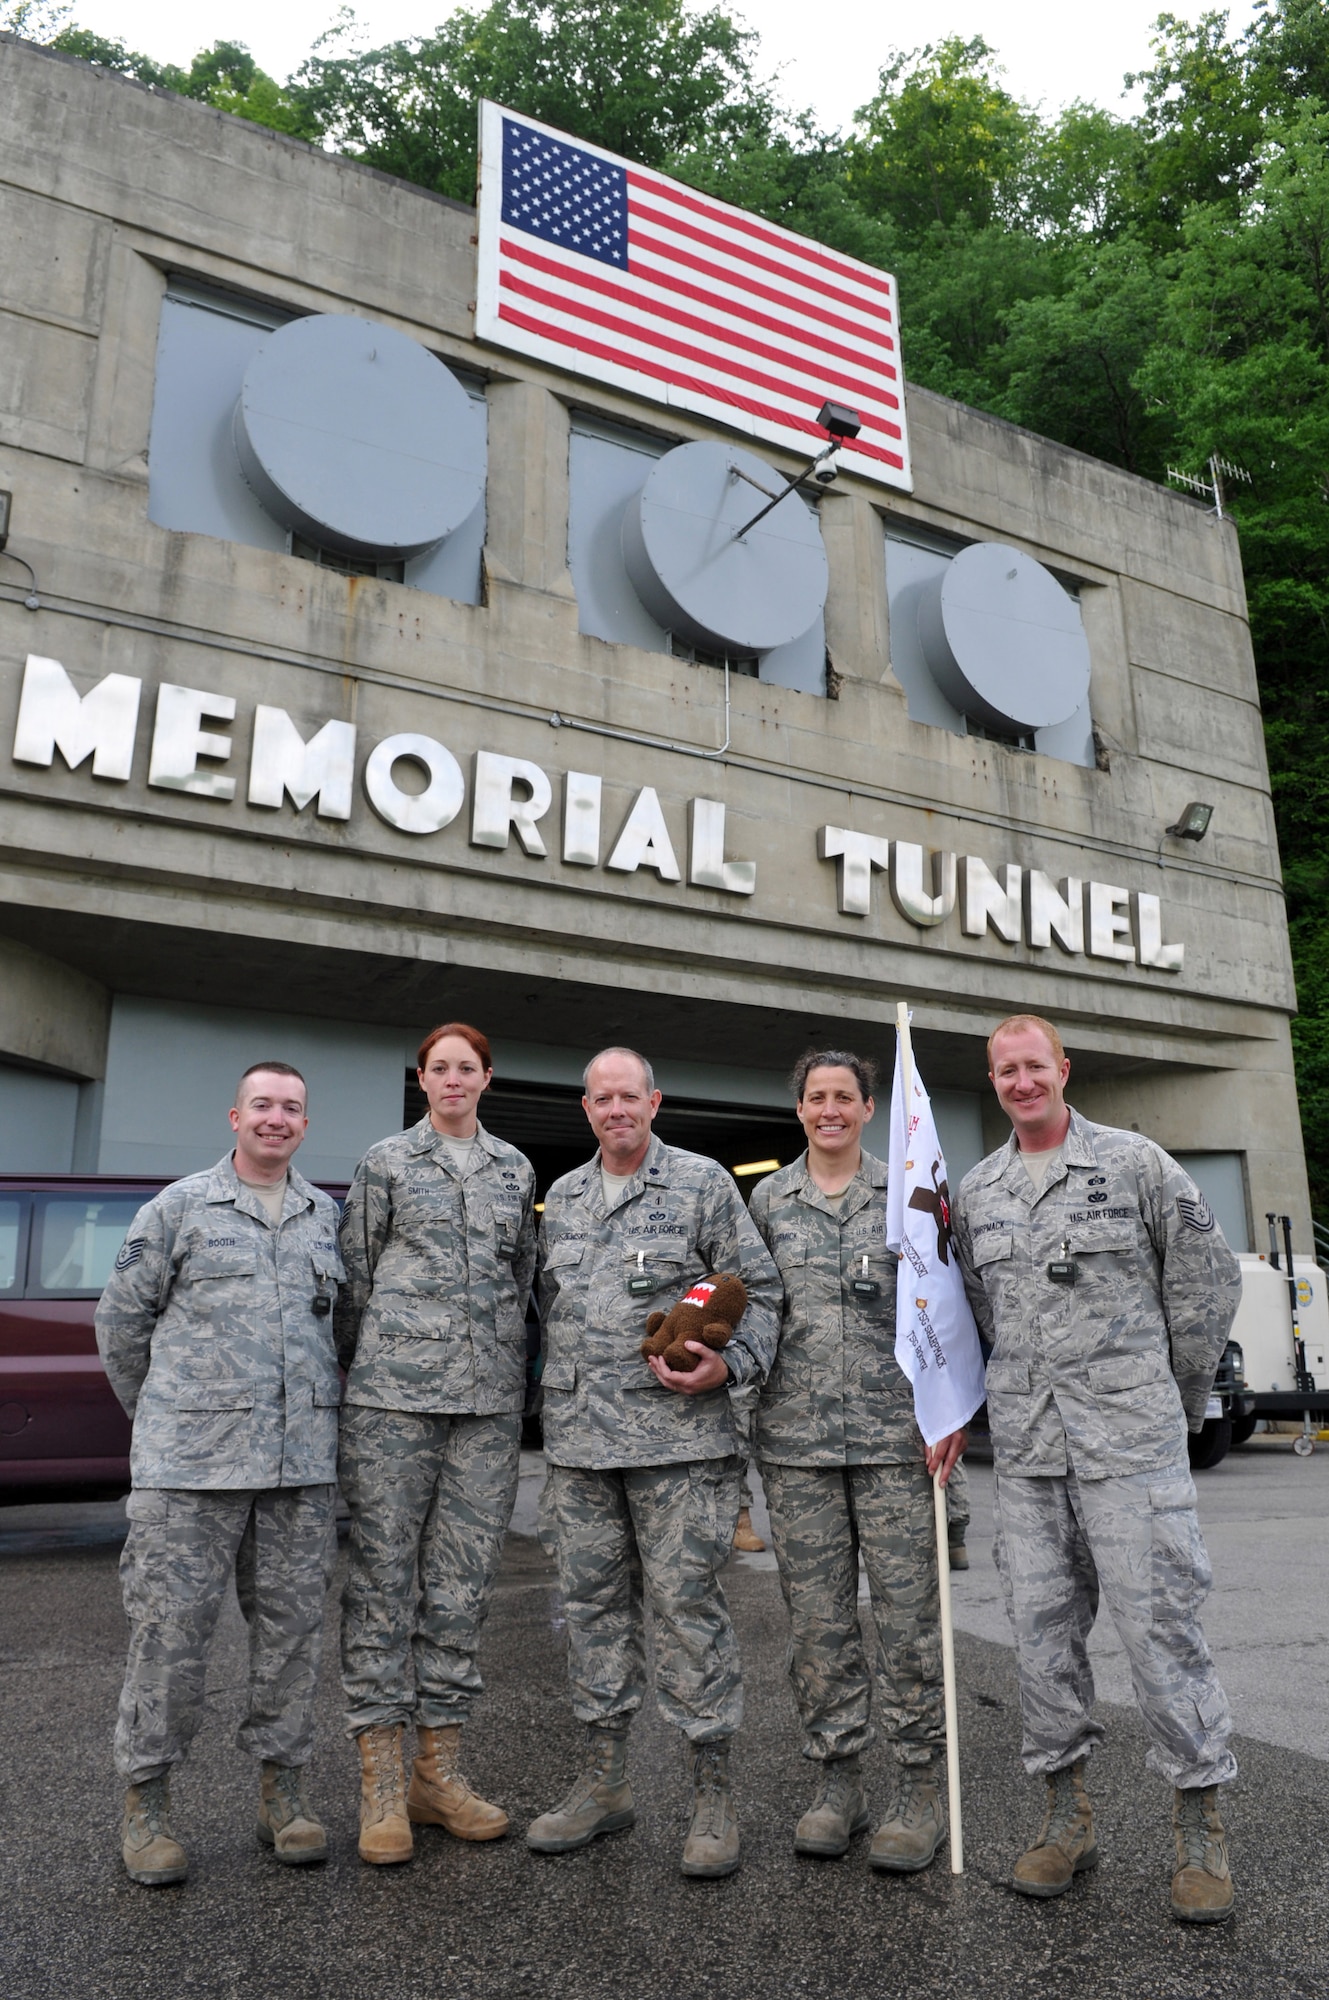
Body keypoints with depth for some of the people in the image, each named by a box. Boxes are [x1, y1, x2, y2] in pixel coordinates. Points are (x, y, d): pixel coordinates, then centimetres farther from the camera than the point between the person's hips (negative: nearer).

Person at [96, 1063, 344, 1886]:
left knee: (294, 1625, 9)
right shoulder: (179, 1208, 1)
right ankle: (147, 1801, 18)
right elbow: (122, 1317, 7)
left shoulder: (330, 1217, 11)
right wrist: (164, 1415, 12)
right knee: (171, 1628, 2)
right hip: (192, 1462, -3)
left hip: (303, 1462, 3)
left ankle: (284, 1787, 24)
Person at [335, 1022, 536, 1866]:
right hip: (393, 1390, -2)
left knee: (463, 1583, 6)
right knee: (383, 1575, 0)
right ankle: (382, 1783, 10)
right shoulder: (385, 1162, 6)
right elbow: (355, 1274, 8)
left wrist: (514, 1370, 13)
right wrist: (352, 1371, 8)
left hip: (489, 1399, 3)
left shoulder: (516, 1168, 13)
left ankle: (439, 1771, 18)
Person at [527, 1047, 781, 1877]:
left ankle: (714, 1794, 13)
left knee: (690, 1606, -1)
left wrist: (730, 1366, -15)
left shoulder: (703, 1183, -1)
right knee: (595, 1604, 12)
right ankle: (606, 1782, 26)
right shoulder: (561, 1199, 14)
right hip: (579, 1440, 5)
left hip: (677, 1435, -5)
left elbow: (760, 1288, -1)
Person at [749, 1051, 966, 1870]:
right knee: (817, 1618, 8)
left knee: (908, 1611, 2)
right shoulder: (769, 1199, 9)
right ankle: (839, 1781, 23)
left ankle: (921, 1791, 17)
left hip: (897, 1433, -1)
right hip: (796, 1437, 2)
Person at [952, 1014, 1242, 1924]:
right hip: (1025, 1446, 4)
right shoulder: (978, 1191, 10)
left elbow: (1209, 1279, 2)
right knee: (1042, 1627, 9)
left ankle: (1202, 1828, 15)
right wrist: (1024, 1395, 12)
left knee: (1159, 1619, -1)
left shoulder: (1135, 1162, -2)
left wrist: (1179, 1397, 6)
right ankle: (1068, 1816, 24)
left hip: (1130, 1436, -4)